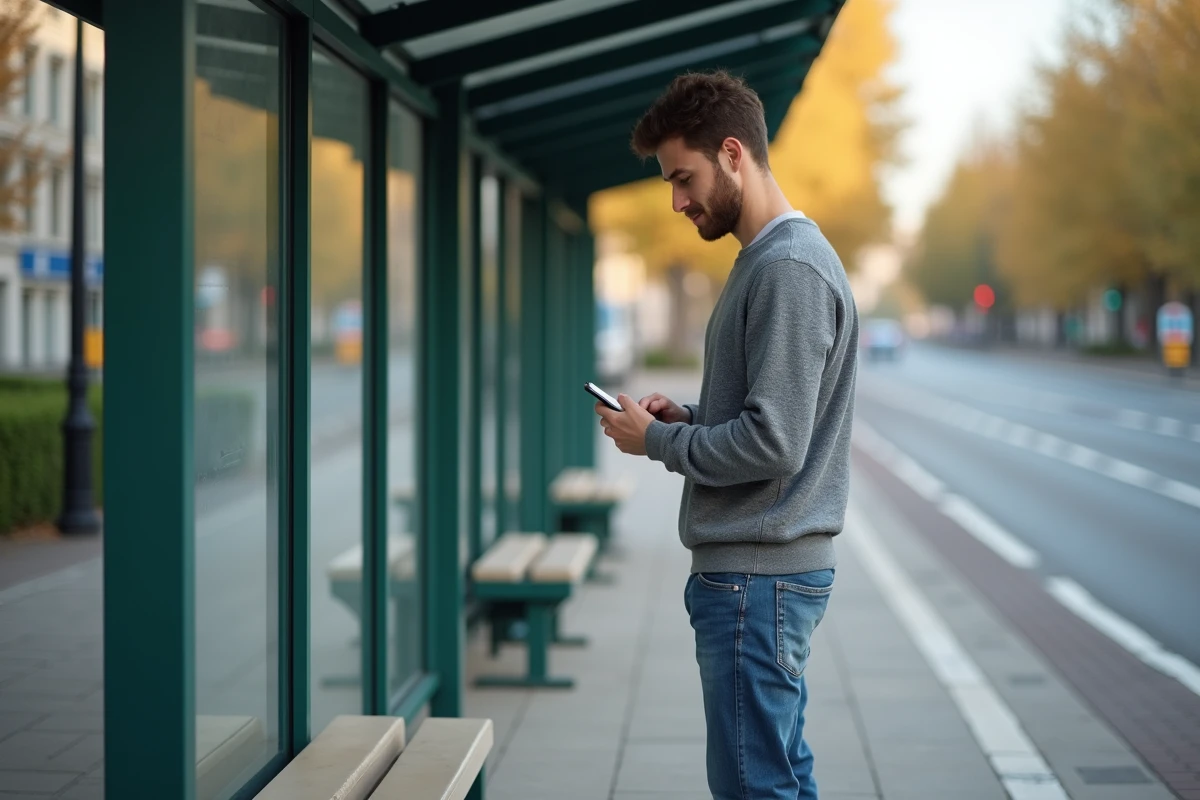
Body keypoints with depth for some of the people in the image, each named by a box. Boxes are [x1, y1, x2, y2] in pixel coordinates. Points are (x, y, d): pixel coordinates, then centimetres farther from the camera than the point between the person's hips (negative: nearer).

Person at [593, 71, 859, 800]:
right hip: (767, 569, 10)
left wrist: (655, 440, -10)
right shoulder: (771, 258, 15)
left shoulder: (790, 268, -17)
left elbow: (772, 442, -22)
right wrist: (684, 417, 8)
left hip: (758, 575, -10)